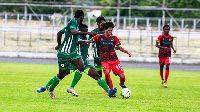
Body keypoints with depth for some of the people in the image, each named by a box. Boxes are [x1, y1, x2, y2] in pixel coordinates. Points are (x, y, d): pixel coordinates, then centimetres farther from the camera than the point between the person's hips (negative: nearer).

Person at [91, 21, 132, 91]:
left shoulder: (114, 38, 6)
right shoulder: (99, 37, 1)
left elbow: (120, 48, 7)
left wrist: (127, 52, -6)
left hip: (114, 60, 2)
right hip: (105, 61, -2)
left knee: (122, 76, -4)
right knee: (107, 73, -29)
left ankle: (122, 84, 33)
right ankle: (111, 90, -12)